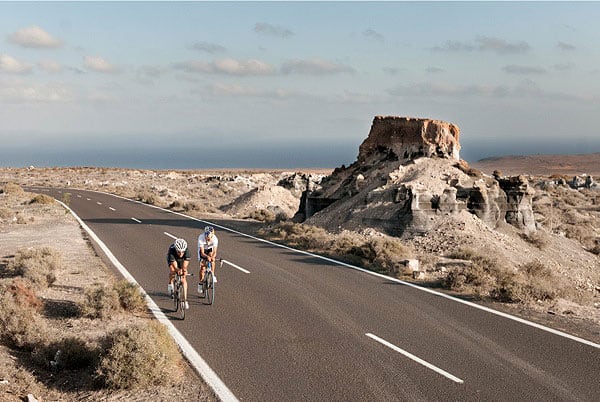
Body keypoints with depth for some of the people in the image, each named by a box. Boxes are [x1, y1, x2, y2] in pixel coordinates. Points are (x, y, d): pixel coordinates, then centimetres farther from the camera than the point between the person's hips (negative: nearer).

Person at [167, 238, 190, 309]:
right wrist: (178, 270, -66)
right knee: (172, 270, -31)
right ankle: (170, 283, 2)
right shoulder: (172, 250, -41)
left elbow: (185, 265, -41)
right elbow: (175, 266, -45)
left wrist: (184, 270, -62)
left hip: (182, 260, 0)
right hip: (173, 259, 0)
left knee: (183, 279, -11)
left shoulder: (187, 251, -38)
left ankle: (185, 300, -8)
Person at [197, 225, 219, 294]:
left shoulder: (215, 238, -33)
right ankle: (200, 284, 5)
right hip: (203, 250, -2)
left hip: (210, 249, 2)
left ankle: (213, 275, -13)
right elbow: (202, 253, -38)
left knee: (212, 258, -28)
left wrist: (213, 257, -55)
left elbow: (214, 252, -34)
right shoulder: (201, 238, -37)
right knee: (202, 267, -11)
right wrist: (207, 257, -57)